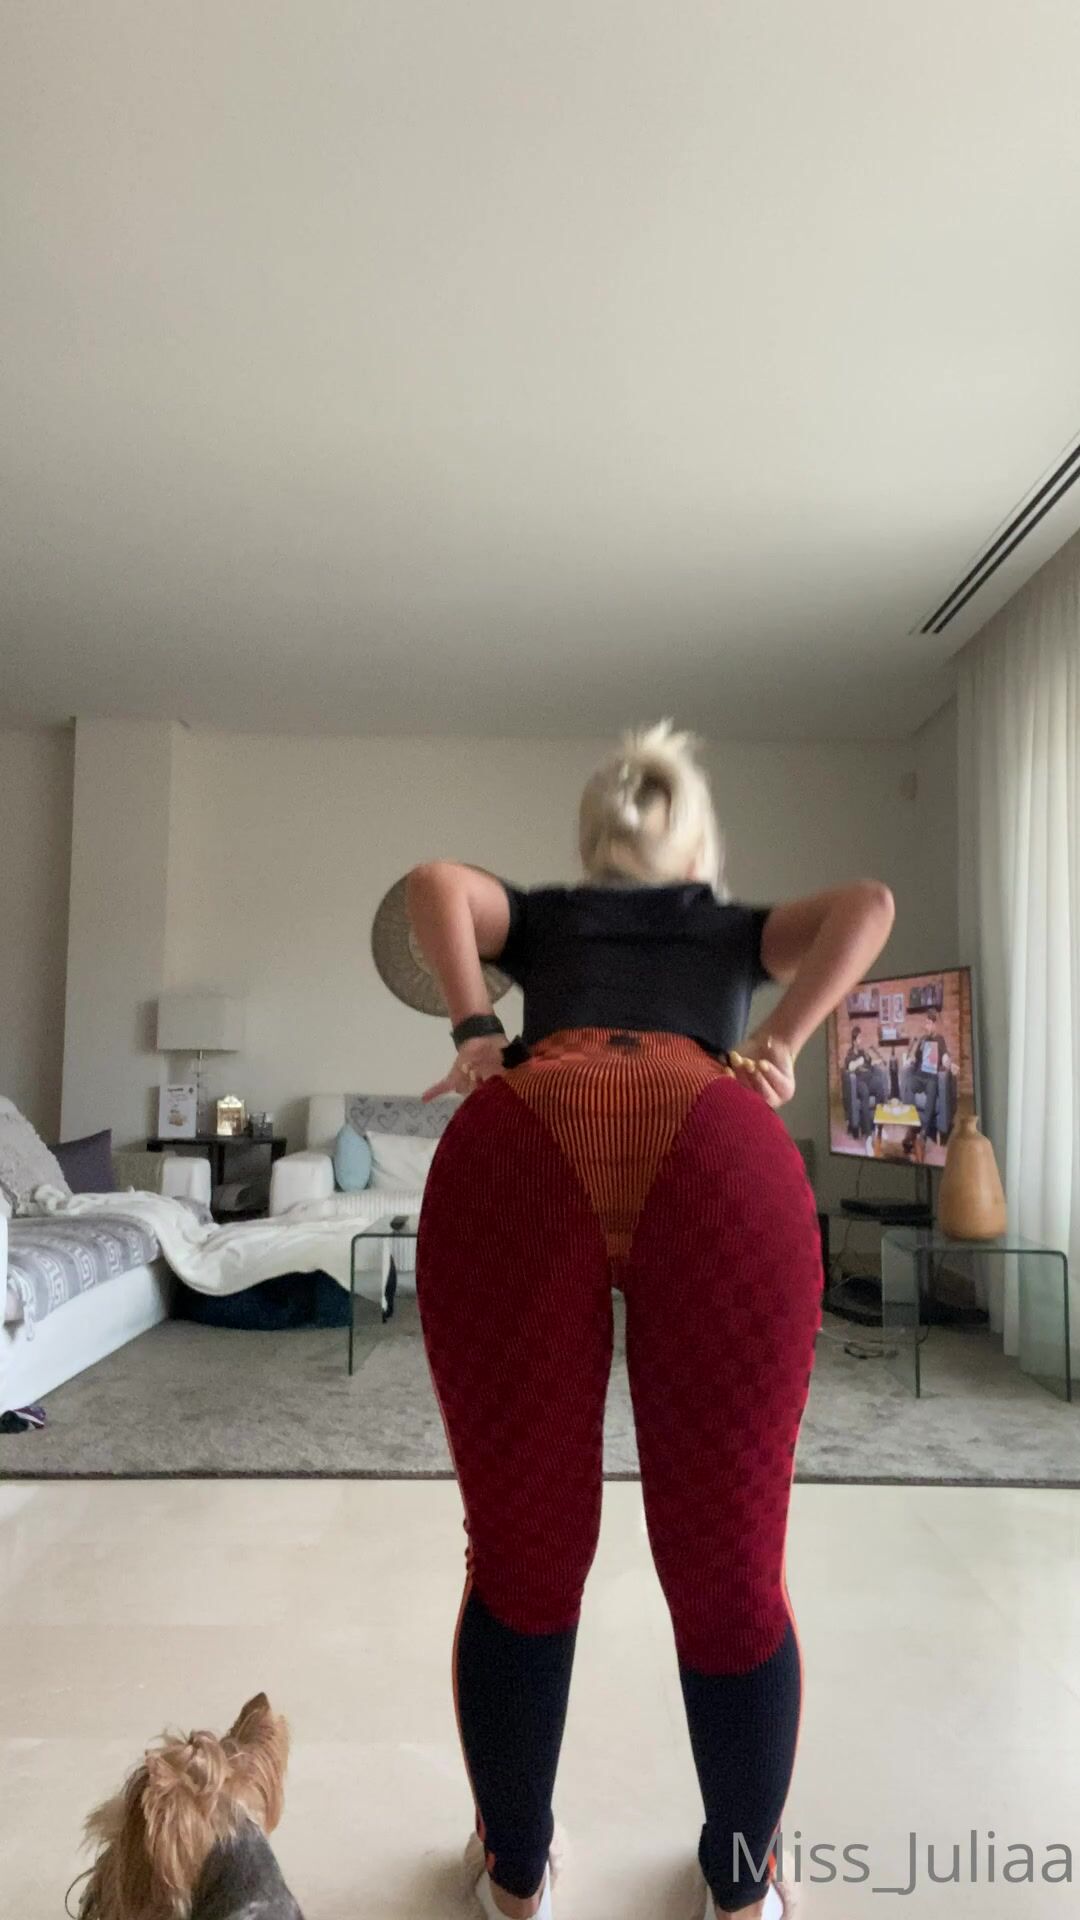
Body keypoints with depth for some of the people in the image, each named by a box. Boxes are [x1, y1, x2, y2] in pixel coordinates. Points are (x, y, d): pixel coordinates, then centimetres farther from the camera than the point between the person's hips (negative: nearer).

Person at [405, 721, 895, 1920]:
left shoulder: (540, 916, 36)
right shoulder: (738, 927, 37)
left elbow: (435, 881, 17)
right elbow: (868, 905, 20)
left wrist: (474, 1032, 16)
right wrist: (780, 1045, 15)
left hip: (517, 1142, 1)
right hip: (716, 1146, 0)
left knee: (519, 1555, 17)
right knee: (727, 1564, 16)